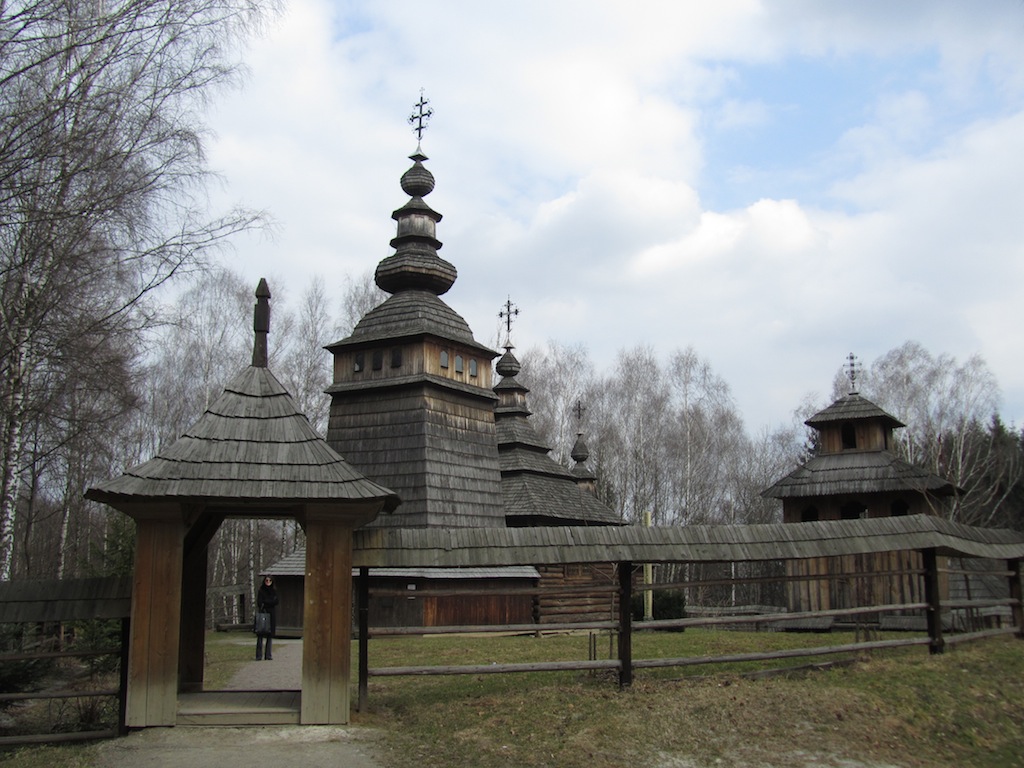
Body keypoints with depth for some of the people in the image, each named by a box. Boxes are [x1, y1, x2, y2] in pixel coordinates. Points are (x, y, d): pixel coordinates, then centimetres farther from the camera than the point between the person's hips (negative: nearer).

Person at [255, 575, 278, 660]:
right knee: (260, 634, -7)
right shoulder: (261, 591, 3)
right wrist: (263, 610, -18)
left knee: (270, 634, 1)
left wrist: (265, 602, -9)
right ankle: (259, 655, -6)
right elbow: (259, 603, -6)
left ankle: (268, 655, 4)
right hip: (263, 613, -2)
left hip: (272, 614, 2)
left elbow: (276, 602, -2)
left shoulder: (274, 590, 9)